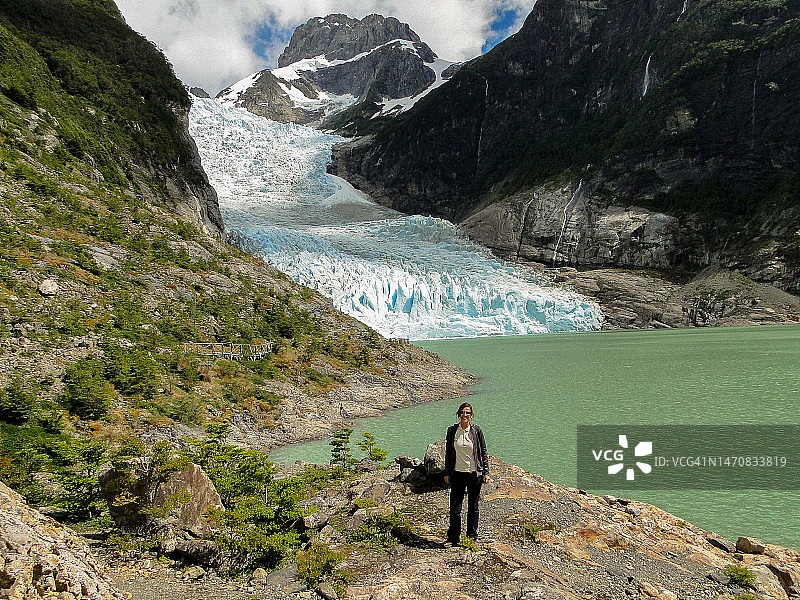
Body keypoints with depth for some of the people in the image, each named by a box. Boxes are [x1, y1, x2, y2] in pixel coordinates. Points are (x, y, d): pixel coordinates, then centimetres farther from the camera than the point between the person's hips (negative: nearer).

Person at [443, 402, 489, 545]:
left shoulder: (476, 430, -4)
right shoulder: (452, 430, -1)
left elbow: (484, 452, 3)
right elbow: (448, 452, 6)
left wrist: (486, 472, 0)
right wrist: (447, 473, 5)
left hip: (474, 473, -1)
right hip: (457, 473, 1)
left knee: (473, 506, 10)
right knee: (455, 506, 2)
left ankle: (472, 536, 25)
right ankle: (453, 537, 17)